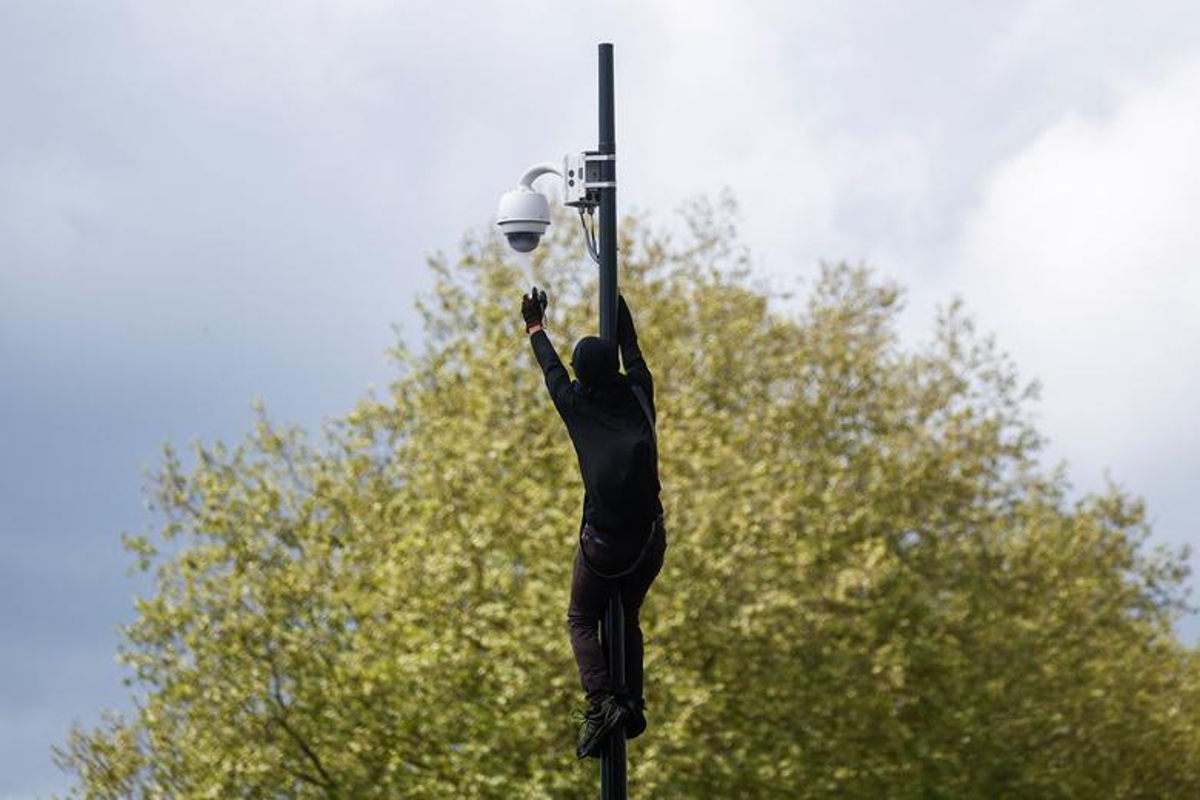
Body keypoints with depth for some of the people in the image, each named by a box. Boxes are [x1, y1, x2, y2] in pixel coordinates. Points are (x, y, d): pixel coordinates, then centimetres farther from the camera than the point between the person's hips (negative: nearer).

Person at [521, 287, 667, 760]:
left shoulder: (577, 405, -5)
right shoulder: (637, 394, 0)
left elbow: (551, 369, 14)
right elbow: (631, 349, 19)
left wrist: (535, 326, 33)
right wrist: (617, 303, 36)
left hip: (603, 542, -3)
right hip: (651, 538, 3)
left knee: (582, 620, 11)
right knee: (628, 617, 24)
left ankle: (600, 703, -11)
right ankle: (633, 702, 12)